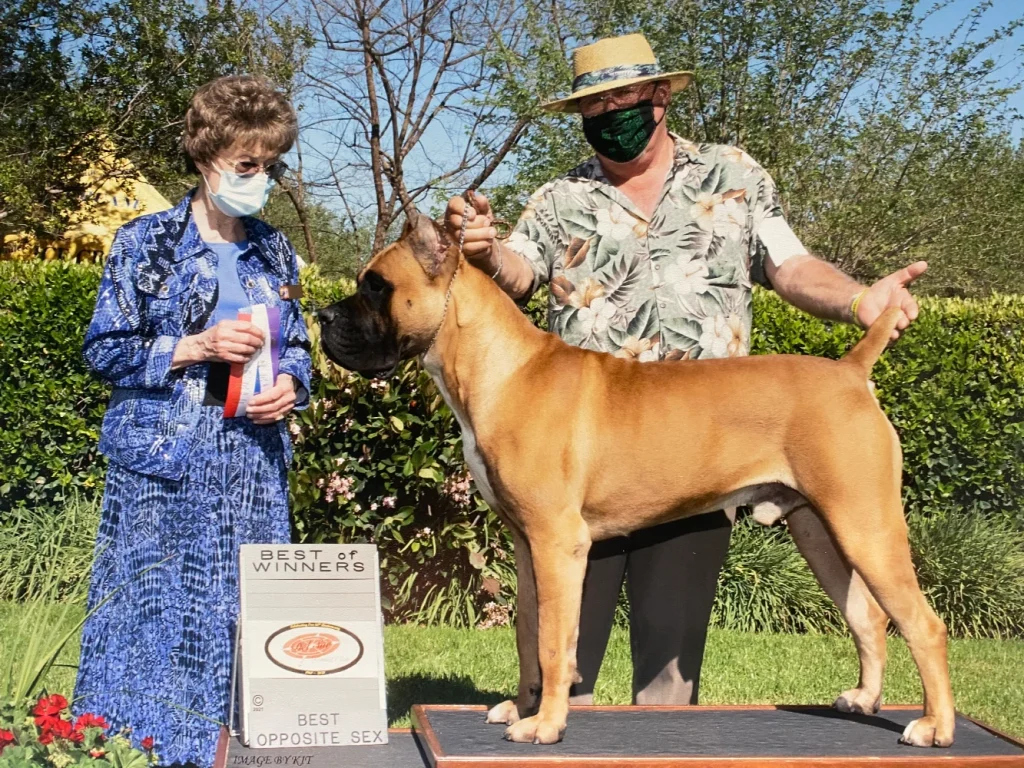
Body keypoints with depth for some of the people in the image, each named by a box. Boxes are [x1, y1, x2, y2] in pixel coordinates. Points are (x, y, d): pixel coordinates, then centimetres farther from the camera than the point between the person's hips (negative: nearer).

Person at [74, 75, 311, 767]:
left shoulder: (273, 251, 12)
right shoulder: (145, 243, -1)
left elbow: (298, 349, 18)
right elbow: (105, 350, -3)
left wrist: (292, 385, -4)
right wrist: (197, 348, -15)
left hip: (254, 464, 4)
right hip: (165, 463, -4)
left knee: (246, 617, 5)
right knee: (158, 613, -3)